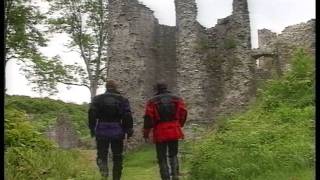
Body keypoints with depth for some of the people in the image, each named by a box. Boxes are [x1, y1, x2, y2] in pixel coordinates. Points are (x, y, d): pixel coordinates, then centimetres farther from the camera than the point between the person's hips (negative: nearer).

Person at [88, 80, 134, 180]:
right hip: (117, 132, 0)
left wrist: (92, 129, 5)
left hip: (102, 132, 0)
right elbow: (127, 116, -3)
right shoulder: (122, 99, 4)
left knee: (102, 154, 11)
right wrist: (129, 131, 2)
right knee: (117, 157, 10)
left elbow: (92, 114, -2)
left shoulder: (97, 98, 5)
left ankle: (102, 165, -20)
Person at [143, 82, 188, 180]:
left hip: (160, 133, -2)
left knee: (162, 158, 7)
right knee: (173, 155, 18)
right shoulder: (177, 99, 6)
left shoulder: (152, 101, 0)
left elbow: (148, 118, -5)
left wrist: (146, 132, 3)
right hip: (174, 131, 3)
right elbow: (183, 113, 4)